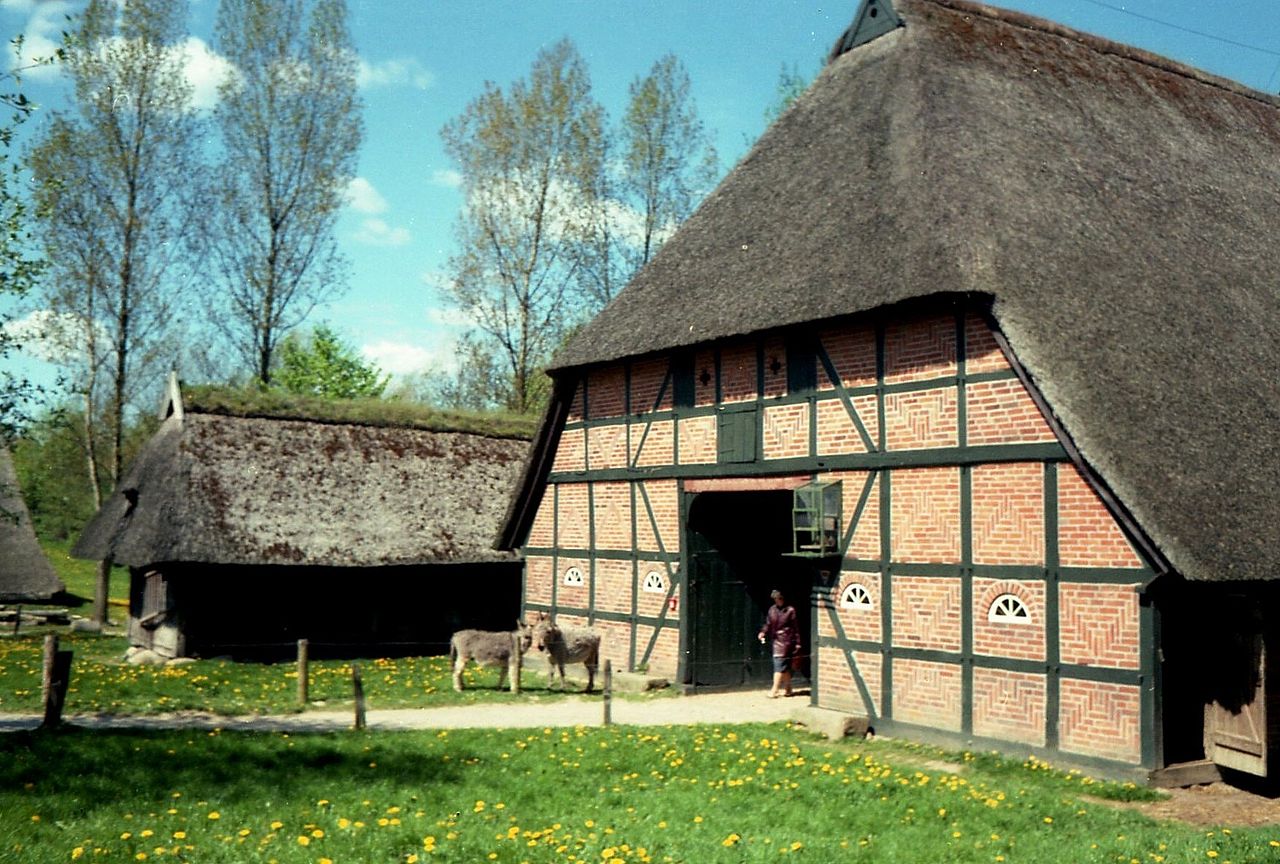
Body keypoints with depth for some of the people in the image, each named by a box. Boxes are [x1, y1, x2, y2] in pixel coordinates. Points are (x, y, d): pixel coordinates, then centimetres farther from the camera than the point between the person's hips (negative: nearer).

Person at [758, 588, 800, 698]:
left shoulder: (790, 610, -6)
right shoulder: (772, 609, 9)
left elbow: (795, 628, -4)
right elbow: (768, 623, 15)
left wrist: (797, 643, -4)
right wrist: (763, 632, -4)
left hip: (785, 640, -5)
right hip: (776, 639, 5)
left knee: (779, 665, -9)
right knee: (785, 666, 12)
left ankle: (774, 690, -10)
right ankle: (788, 688, 23)